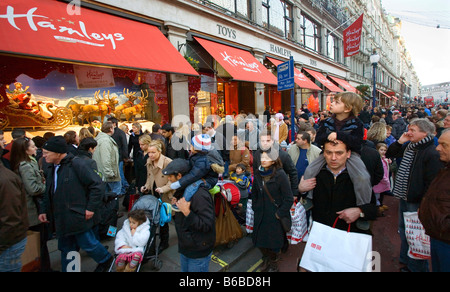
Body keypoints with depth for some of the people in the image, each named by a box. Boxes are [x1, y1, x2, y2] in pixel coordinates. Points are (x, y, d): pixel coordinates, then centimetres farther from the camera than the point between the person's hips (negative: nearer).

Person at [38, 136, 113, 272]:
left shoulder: (76, 165, -17)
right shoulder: (49, 168, 9)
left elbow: (97, 185, -18)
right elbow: (48, 193, 21)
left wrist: (91, 208, -17)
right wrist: (44, 210, 12)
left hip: (77, 217, -7)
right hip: (61, 219, 7)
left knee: (87, 243, 6)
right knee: (66, 249, 17)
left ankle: (106, 259, 31)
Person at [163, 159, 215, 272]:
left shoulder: (200, 195, -27)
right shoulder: (181, 191, 4)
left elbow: (207, 225, -27)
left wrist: (187, 213, -34)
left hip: (199, 254, -8)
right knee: (185, 269, 25)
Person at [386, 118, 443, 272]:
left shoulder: (432, 154, -18)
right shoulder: (408, 146, 6)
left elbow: (431, 183, -20)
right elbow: (389, 154, 16)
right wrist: (400, 141, 1)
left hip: (417, 202, -8)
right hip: (404, 197, 9)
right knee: (403, 230, 20)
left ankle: (417, 267, 23)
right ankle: (405, 261, 38)